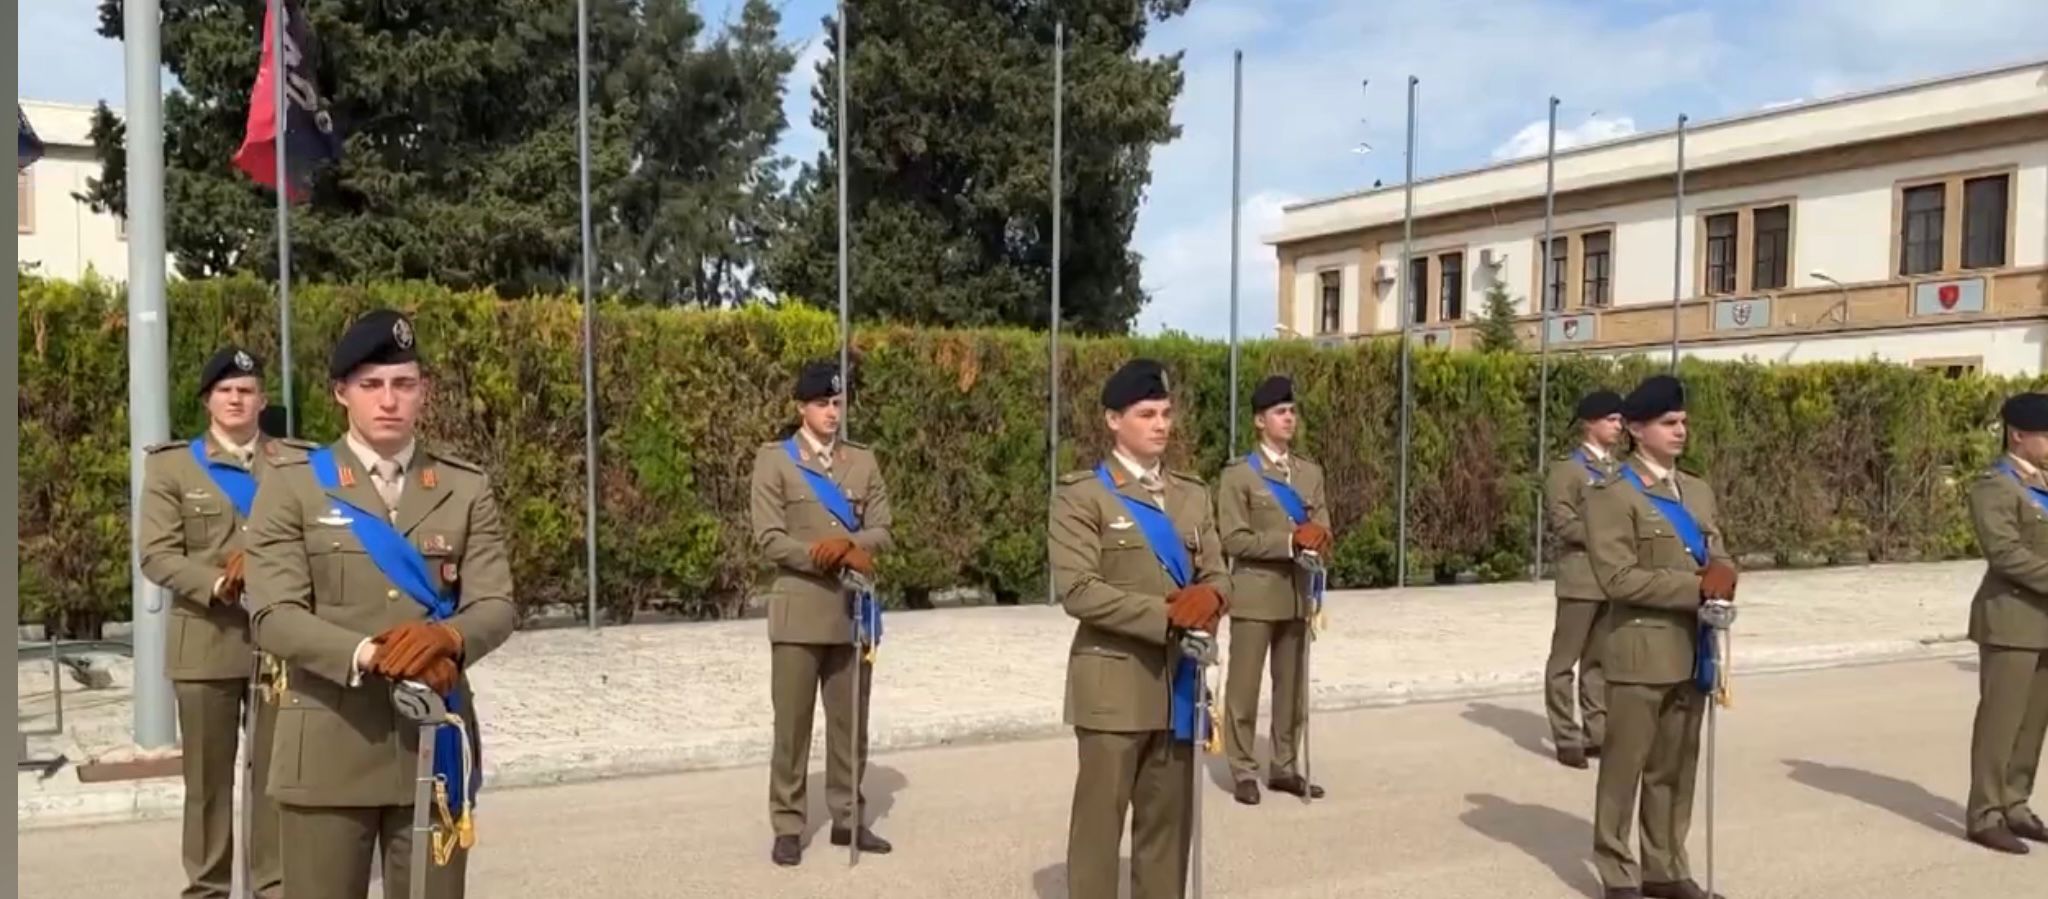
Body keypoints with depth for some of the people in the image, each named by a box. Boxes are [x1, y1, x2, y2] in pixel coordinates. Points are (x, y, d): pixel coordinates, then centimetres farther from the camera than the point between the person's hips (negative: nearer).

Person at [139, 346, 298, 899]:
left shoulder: (297, 462, 10)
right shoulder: (171, 465, 8)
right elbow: (157, 556, -2)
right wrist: (219, 583, -17)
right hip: (206, 641, 0)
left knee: (276, 769, 3)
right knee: (208, 775, 7)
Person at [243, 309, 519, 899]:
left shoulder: (467, 489, 7)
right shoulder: (292, 487, 1)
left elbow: (496, 606, -1)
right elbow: (274, 617, -8)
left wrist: (447, 637, -23)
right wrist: (368, 654, -24)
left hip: (434, 743, 2)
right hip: (329, 749, -2)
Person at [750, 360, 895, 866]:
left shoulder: (863, 461, 12)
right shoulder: (774, 460, 0)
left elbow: (882, 532, 7)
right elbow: (770, 539, -8)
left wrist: (847, 542, -14)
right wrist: (837, 557, -15)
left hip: (853, 610, 4)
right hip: (799, 610, -3)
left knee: (851, 722, 9)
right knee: (792, 723, 1)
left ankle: (848, 818, 21)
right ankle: (788, 826, 12)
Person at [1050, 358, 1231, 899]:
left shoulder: (1192, 495, 16)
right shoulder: (1082, 495, -5)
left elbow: (1217, 575, 12)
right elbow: (1078, 590, -14)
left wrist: (1208, 599, -12)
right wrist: (1165, 614, -17)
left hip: (1178, 681, 6)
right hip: (1113, 682, -6)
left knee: (1168, 819, 11)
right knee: (1099, 819, 0)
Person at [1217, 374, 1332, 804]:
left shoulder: (1311, 472, 12)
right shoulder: (1238, 474, -4)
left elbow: (1322, 531, 10)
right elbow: (1235, 540, -11)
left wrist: (1318, 540, -13)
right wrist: (1290, 540, -18)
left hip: (1299, 594, 5)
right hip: (1255, 596, -5)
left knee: (1293, 685, 10)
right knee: (1244, 686, 1)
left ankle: (1284, 767, 21)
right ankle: (1244, 772, 11)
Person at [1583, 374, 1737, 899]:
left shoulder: (1698, 492, 16)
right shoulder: (1611, 496, -8)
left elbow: (1719, 556, 15)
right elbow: (1619, 577, -17)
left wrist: (1723, 575, -9)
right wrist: (1697, 585, -16)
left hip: (1693, 649, 7)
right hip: (1641, 651, -7)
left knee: (1676, 769, 13)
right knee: (1624, 768, 2)